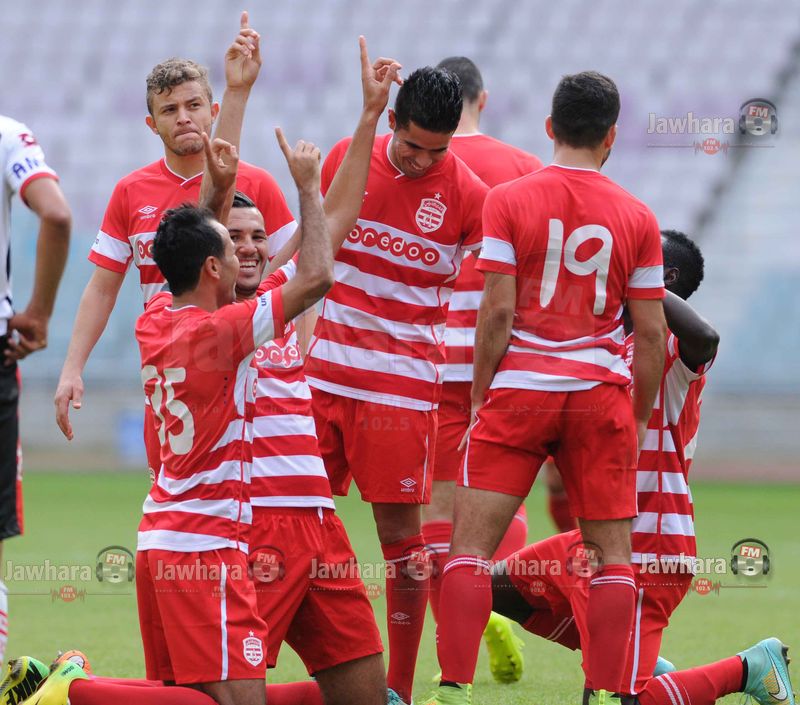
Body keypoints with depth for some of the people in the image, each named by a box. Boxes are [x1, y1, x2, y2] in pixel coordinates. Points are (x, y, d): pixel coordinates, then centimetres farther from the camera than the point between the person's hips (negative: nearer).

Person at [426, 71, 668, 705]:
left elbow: (497, 312, -6)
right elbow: (652, 331, 3)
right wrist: (640, 416, 14)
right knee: (613, 552, 8)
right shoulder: (637, 217, 3)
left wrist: (479, 397, 3)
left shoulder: (508, 200, -2)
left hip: (520, 390, -1)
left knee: (471, 546, 1)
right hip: (602, 393, 1)